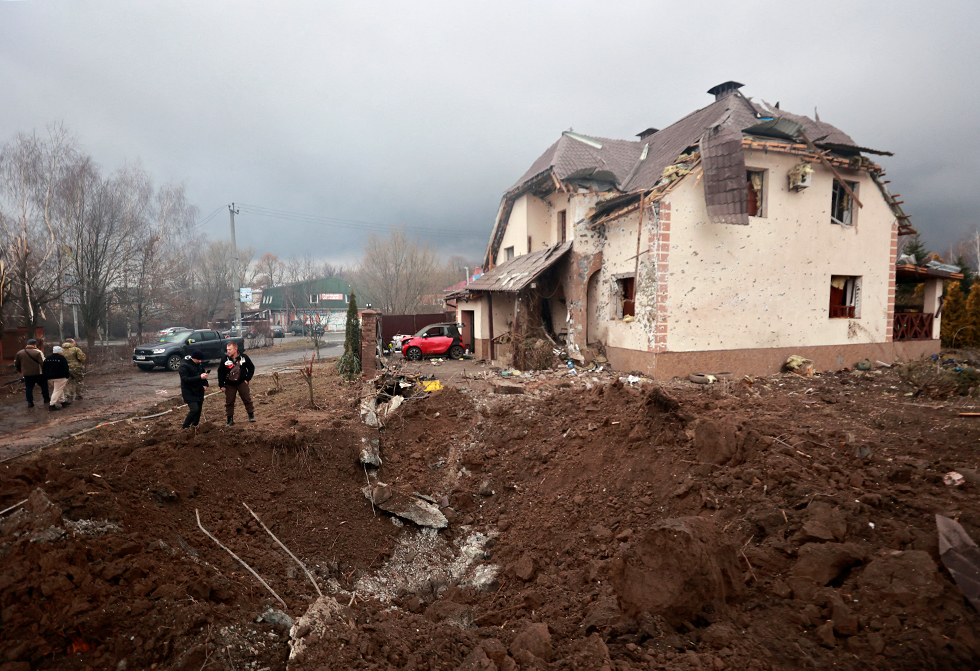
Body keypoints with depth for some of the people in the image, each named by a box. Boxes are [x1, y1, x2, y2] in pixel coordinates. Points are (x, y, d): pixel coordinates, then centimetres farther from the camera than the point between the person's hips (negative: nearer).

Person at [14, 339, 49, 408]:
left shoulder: (19, 353, 7)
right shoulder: (38, 352, -11)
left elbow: (16, 364, 17)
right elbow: (43, 362, -17)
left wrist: (19, 370, 33)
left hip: (26, 374, 4)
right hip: (38, 373, -4)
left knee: (29, 388, 10)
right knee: (44, 385, 12)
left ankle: (30, 402, 10)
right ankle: (46, 399, 17)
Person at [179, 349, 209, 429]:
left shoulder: (199, 364, 6)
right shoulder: (184, 366, -15)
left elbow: (203, 373, 21)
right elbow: (185, 379, -23)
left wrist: (205, 383, 3)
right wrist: (199, 377, -31)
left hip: (199, 391, 7)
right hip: (189, 392, -7)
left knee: (199, 409, 9)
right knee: (194, 409, -16)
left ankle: (195, 425, 25)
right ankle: (185, 427, 0)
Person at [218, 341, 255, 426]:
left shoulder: (244, 357, -8)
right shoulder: (224, 359, -7)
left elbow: (251, 367, 4)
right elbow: (220, 372, 0)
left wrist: (247, 378, -3)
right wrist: (221, 385, -3)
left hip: (242, 383, -1)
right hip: (229, 385, 1)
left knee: (247, 399, 6)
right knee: (229, 402, 5)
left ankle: (251, 416, 21)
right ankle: (230, 420, 16)